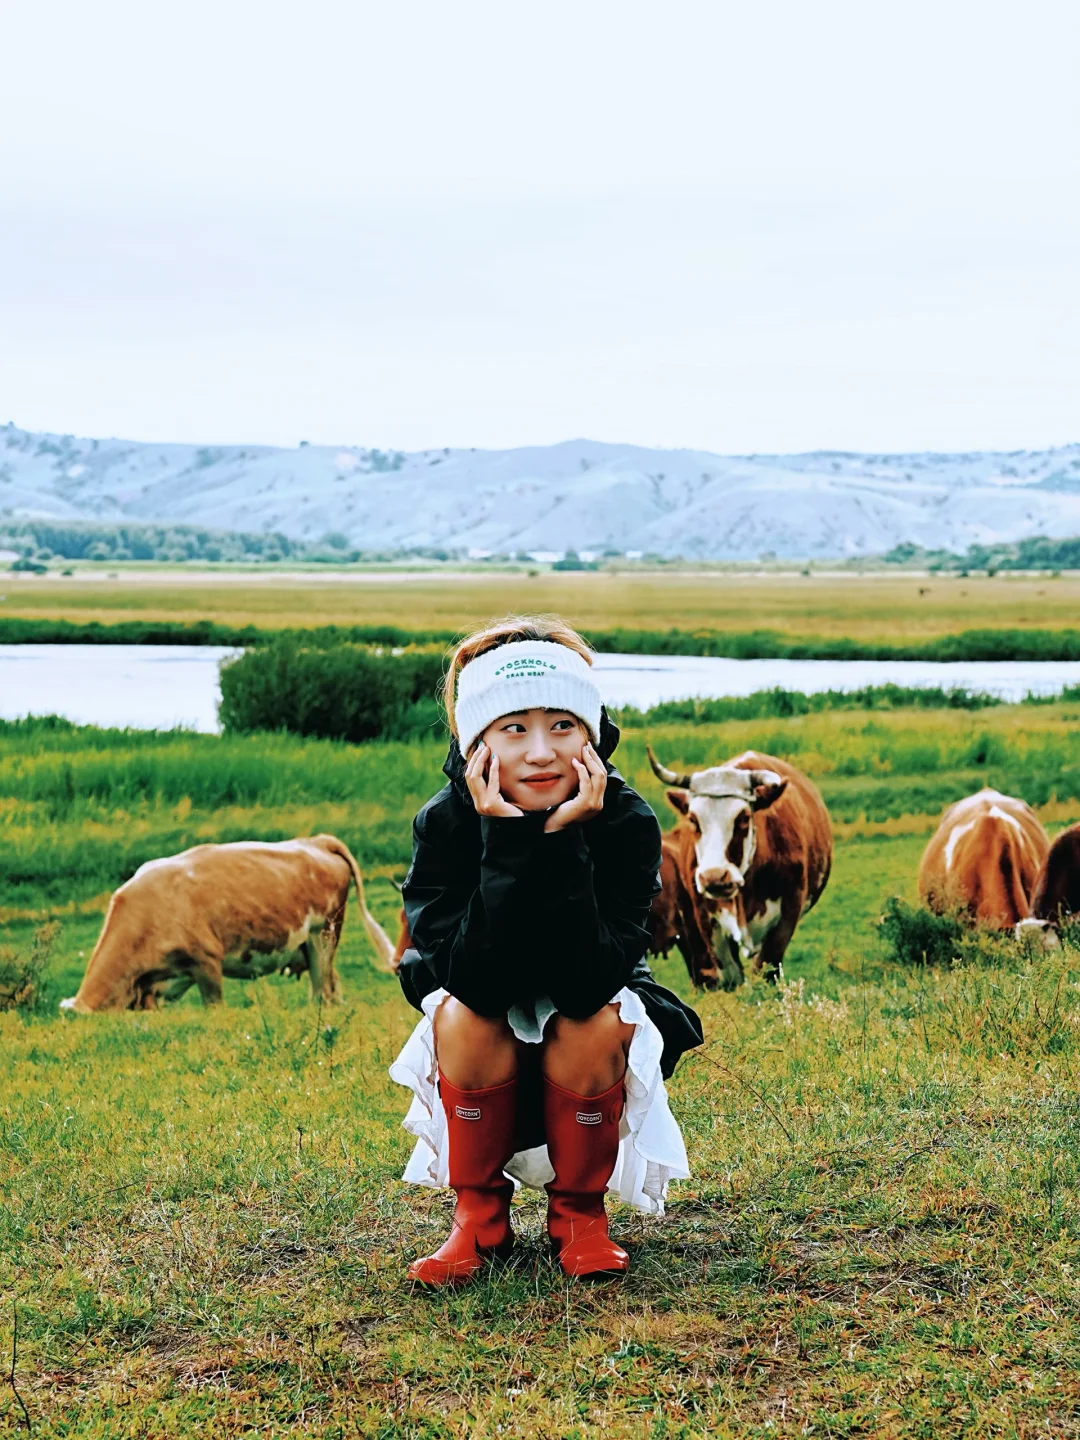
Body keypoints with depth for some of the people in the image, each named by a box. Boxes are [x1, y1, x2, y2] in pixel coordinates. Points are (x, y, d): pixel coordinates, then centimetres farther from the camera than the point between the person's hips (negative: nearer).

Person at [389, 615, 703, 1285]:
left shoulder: (628, 822, -24)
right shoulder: (444, 824, -22)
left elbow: (586, 984, -32)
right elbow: (475, 982, -32)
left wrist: (565, 841, -40)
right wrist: (506, 842, -40)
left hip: (590, 1055, 0)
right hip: (487, 1056, 1)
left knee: (596, 1023, -32)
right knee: (464, 1017, -31)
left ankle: (579, 1211, -7)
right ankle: (480, 1214, -9)